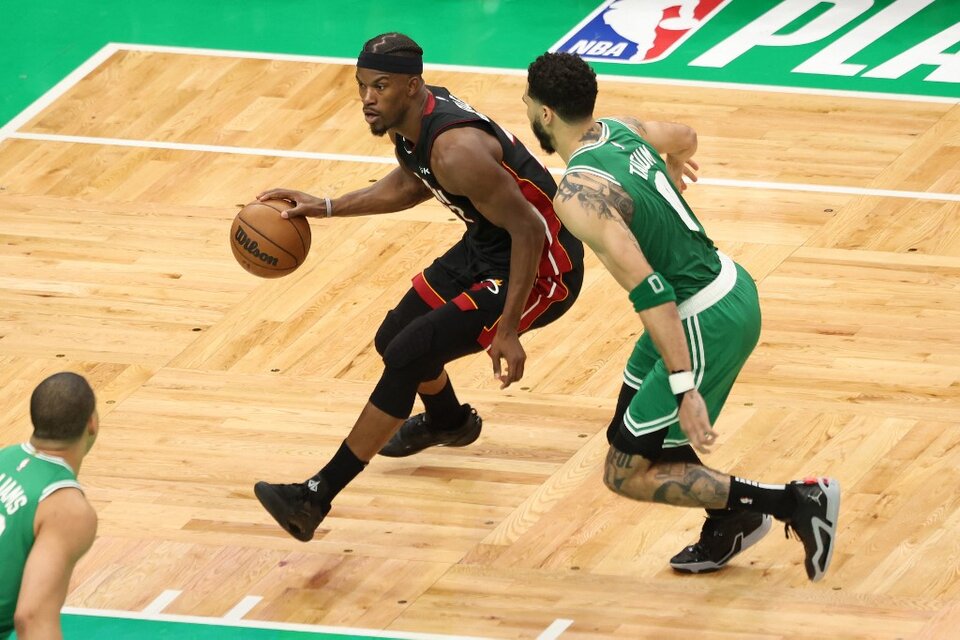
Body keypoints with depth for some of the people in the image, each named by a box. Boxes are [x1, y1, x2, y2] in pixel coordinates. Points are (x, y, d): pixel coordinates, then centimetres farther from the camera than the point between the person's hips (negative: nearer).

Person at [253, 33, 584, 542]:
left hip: (540, 267, -10)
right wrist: (327, 207, 11)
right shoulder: (407, 122, -3)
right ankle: (448, 421, 54)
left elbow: (527, 228, -29)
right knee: (394, 339, 19)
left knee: (407, 357, -16)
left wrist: (507, 331, -28)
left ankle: (316, 498, -12)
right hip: (487, 244, 10)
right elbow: (410, 185, 19)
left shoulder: (455, 151, -32)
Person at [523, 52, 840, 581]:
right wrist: (673, 164, 54)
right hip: (731, 285, 9)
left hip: (707, 326, -9)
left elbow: (648, 290, -29)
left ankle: (798, 503, -3)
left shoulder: (578, 195, -22)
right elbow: (684, 138, 29)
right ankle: (729, 523, 28)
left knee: (626, 474, 2)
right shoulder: (620, 130, 4)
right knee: (629, 430, 25)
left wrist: (684, 388, -31)